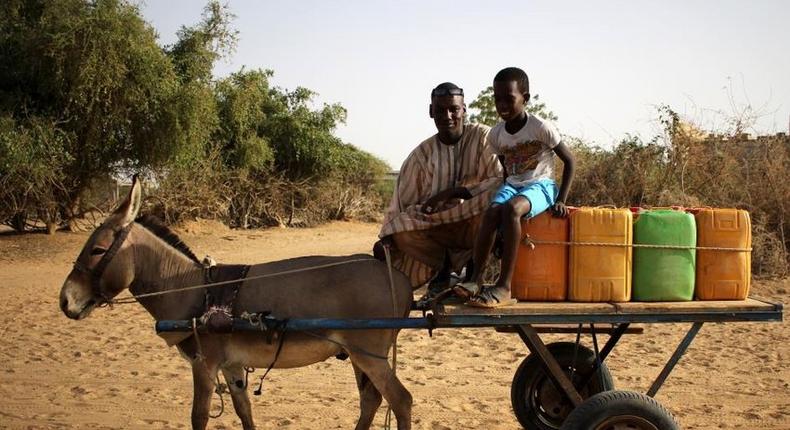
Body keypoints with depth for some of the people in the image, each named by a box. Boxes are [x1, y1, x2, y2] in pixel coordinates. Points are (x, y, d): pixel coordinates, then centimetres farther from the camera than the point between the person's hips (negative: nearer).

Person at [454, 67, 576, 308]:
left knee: (511, 208, -36)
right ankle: (476, 279, -33)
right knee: (492, 211, -29)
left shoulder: (540, 128, -10)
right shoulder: (496, 134, 5)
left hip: (540, 185, -5)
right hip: (512, 185, 5)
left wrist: (560, 200, -12)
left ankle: (504, 287, -38)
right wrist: (505, 188, 4)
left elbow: (569, 161, -5)